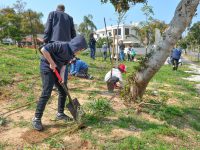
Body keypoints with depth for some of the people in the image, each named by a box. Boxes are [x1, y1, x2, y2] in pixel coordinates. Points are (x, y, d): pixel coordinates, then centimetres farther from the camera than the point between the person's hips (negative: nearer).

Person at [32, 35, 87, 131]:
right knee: (46, 93, -13)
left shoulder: (70, 53, 1)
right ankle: (36, 119, -1)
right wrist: (52, 63, -25)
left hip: (56, 69, 9)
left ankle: (60, 113, 25)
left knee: (63, 91, 9)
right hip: (47, 68, -9)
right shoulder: (62, 46, -25)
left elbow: (63, 65, 0)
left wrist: (62, 77, -12)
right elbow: (44, 49, -30)